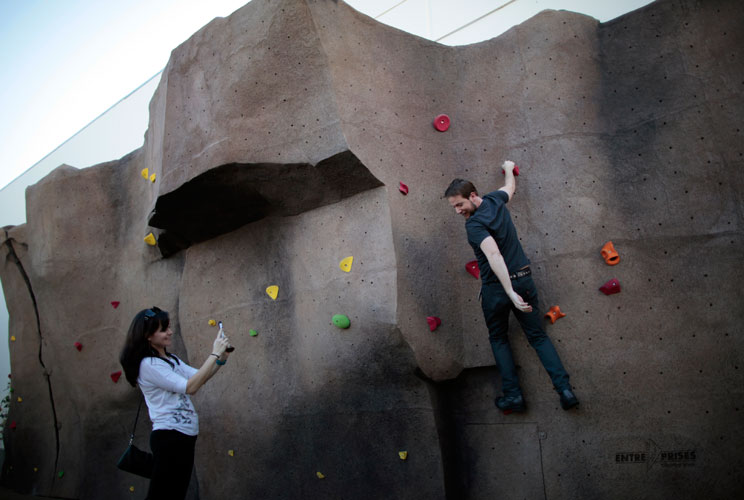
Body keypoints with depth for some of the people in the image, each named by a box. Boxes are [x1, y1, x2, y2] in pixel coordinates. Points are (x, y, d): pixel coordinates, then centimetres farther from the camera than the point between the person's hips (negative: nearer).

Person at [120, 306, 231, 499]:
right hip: (169, 438, -9)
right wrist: (214, 354, -21)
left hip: (184, 437, 9)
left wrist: (221, 359, -8)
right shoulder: (148, 364, -15)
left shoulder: (171, 359, 13)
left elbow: (199, 377, 8)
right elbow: (190, 387, -22)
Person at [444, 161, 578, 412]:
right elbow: (510, 187, 27)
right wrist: (509, 168, 48)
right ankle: (565, 388, 4)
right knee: (538, 336, 12)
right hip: (524, 280, 7)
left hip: (495, 287, -6)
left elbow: (494, 254, -33)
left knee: (498, 339, 14)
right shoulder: (494, 200, 3)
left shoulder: (474, 224, -20)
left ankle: (513, 394, 10)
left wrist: (510, 293, -37)